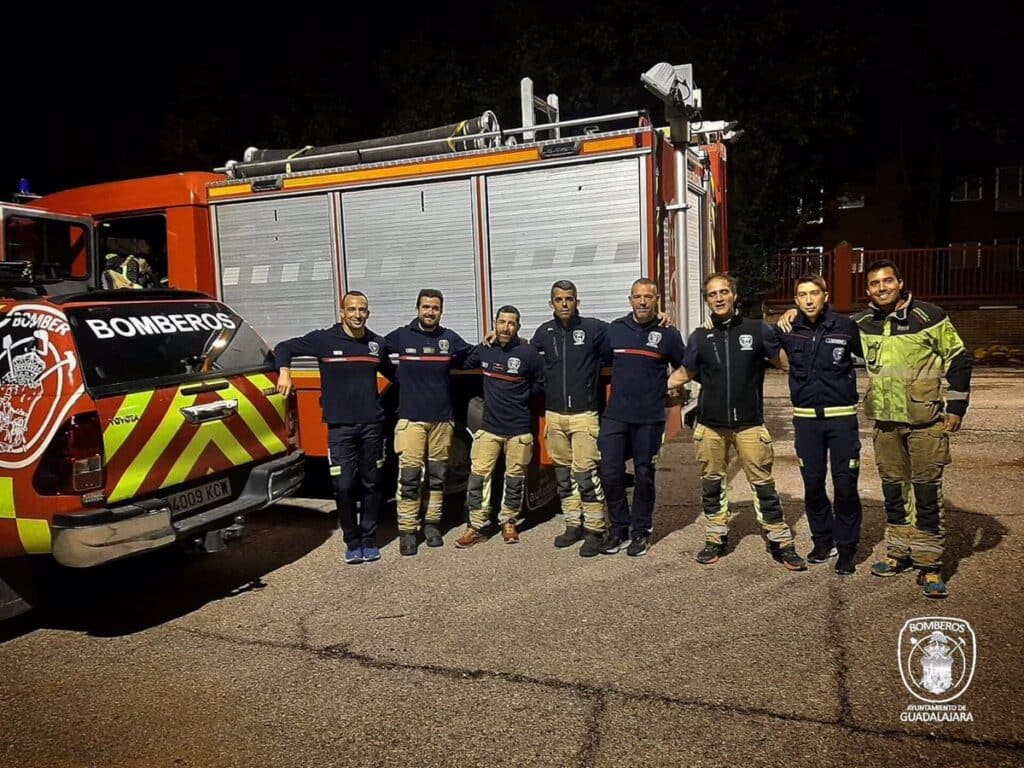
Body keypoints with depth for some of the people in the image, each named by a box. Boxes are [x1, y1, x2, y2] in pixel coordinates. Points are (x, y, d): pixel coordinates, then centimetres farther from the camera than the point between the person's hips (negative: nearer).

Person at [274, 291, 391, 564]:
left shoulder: (377, 343, 8)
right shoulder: (324, 340, -2)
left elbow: (393, 373, 24)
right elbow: (284, 348, 3)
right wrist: (284, 372, -14)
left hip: (372, 426, 3)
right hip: (340, 427, -3)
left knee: (371, 485, 8)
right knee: (344, 486, -4)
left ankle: (369, 541, 21)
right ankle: (352, 543, 13)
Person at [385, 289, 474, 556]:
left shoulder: (450, 338, 5)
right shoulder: (401, 336, 0)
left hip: (441, 419, 3)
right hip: (410, 419, -2)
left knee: (437, 475, 9)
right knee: (409, 477, -5)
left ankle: (432, 524, 21)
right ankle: (407, 531, 2)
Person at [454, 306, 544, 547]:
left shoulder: (528, 353, -8)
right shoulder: (484, 350, 3)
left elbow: (541, 384, 2)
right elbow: (465, 366, 21)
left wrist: (522, 397, -1)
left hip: (519, 429, -2)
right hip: (489, 426, 3)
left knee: (514, 479, 7)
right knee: (478, 476, -1)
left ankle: (508, 523, 24)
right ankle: (476, 526, 8)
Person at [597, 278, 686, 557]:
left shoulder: (668, 334, 0)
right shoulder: (616, 329, 6)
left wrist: (668, 386, 1)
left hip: (650, 419, -2)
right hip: (615, 416, 2)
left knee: (644, 476, 7)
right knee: (610, 473, -1)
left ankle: (640, 531, 21)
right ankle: (618, 527, 17)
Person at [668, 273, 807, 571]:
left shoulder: (757, 329, -1)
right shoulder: (700, 337, 5)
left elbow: (786, 361, 7)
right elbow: (685, 372, 16)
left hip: (749, 424, -2)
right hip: (710, 426, 2)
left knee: (763, 484, 1)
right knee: (712, 484, 11)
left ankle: (781, 543, 14)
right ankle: (715, 538, 26)